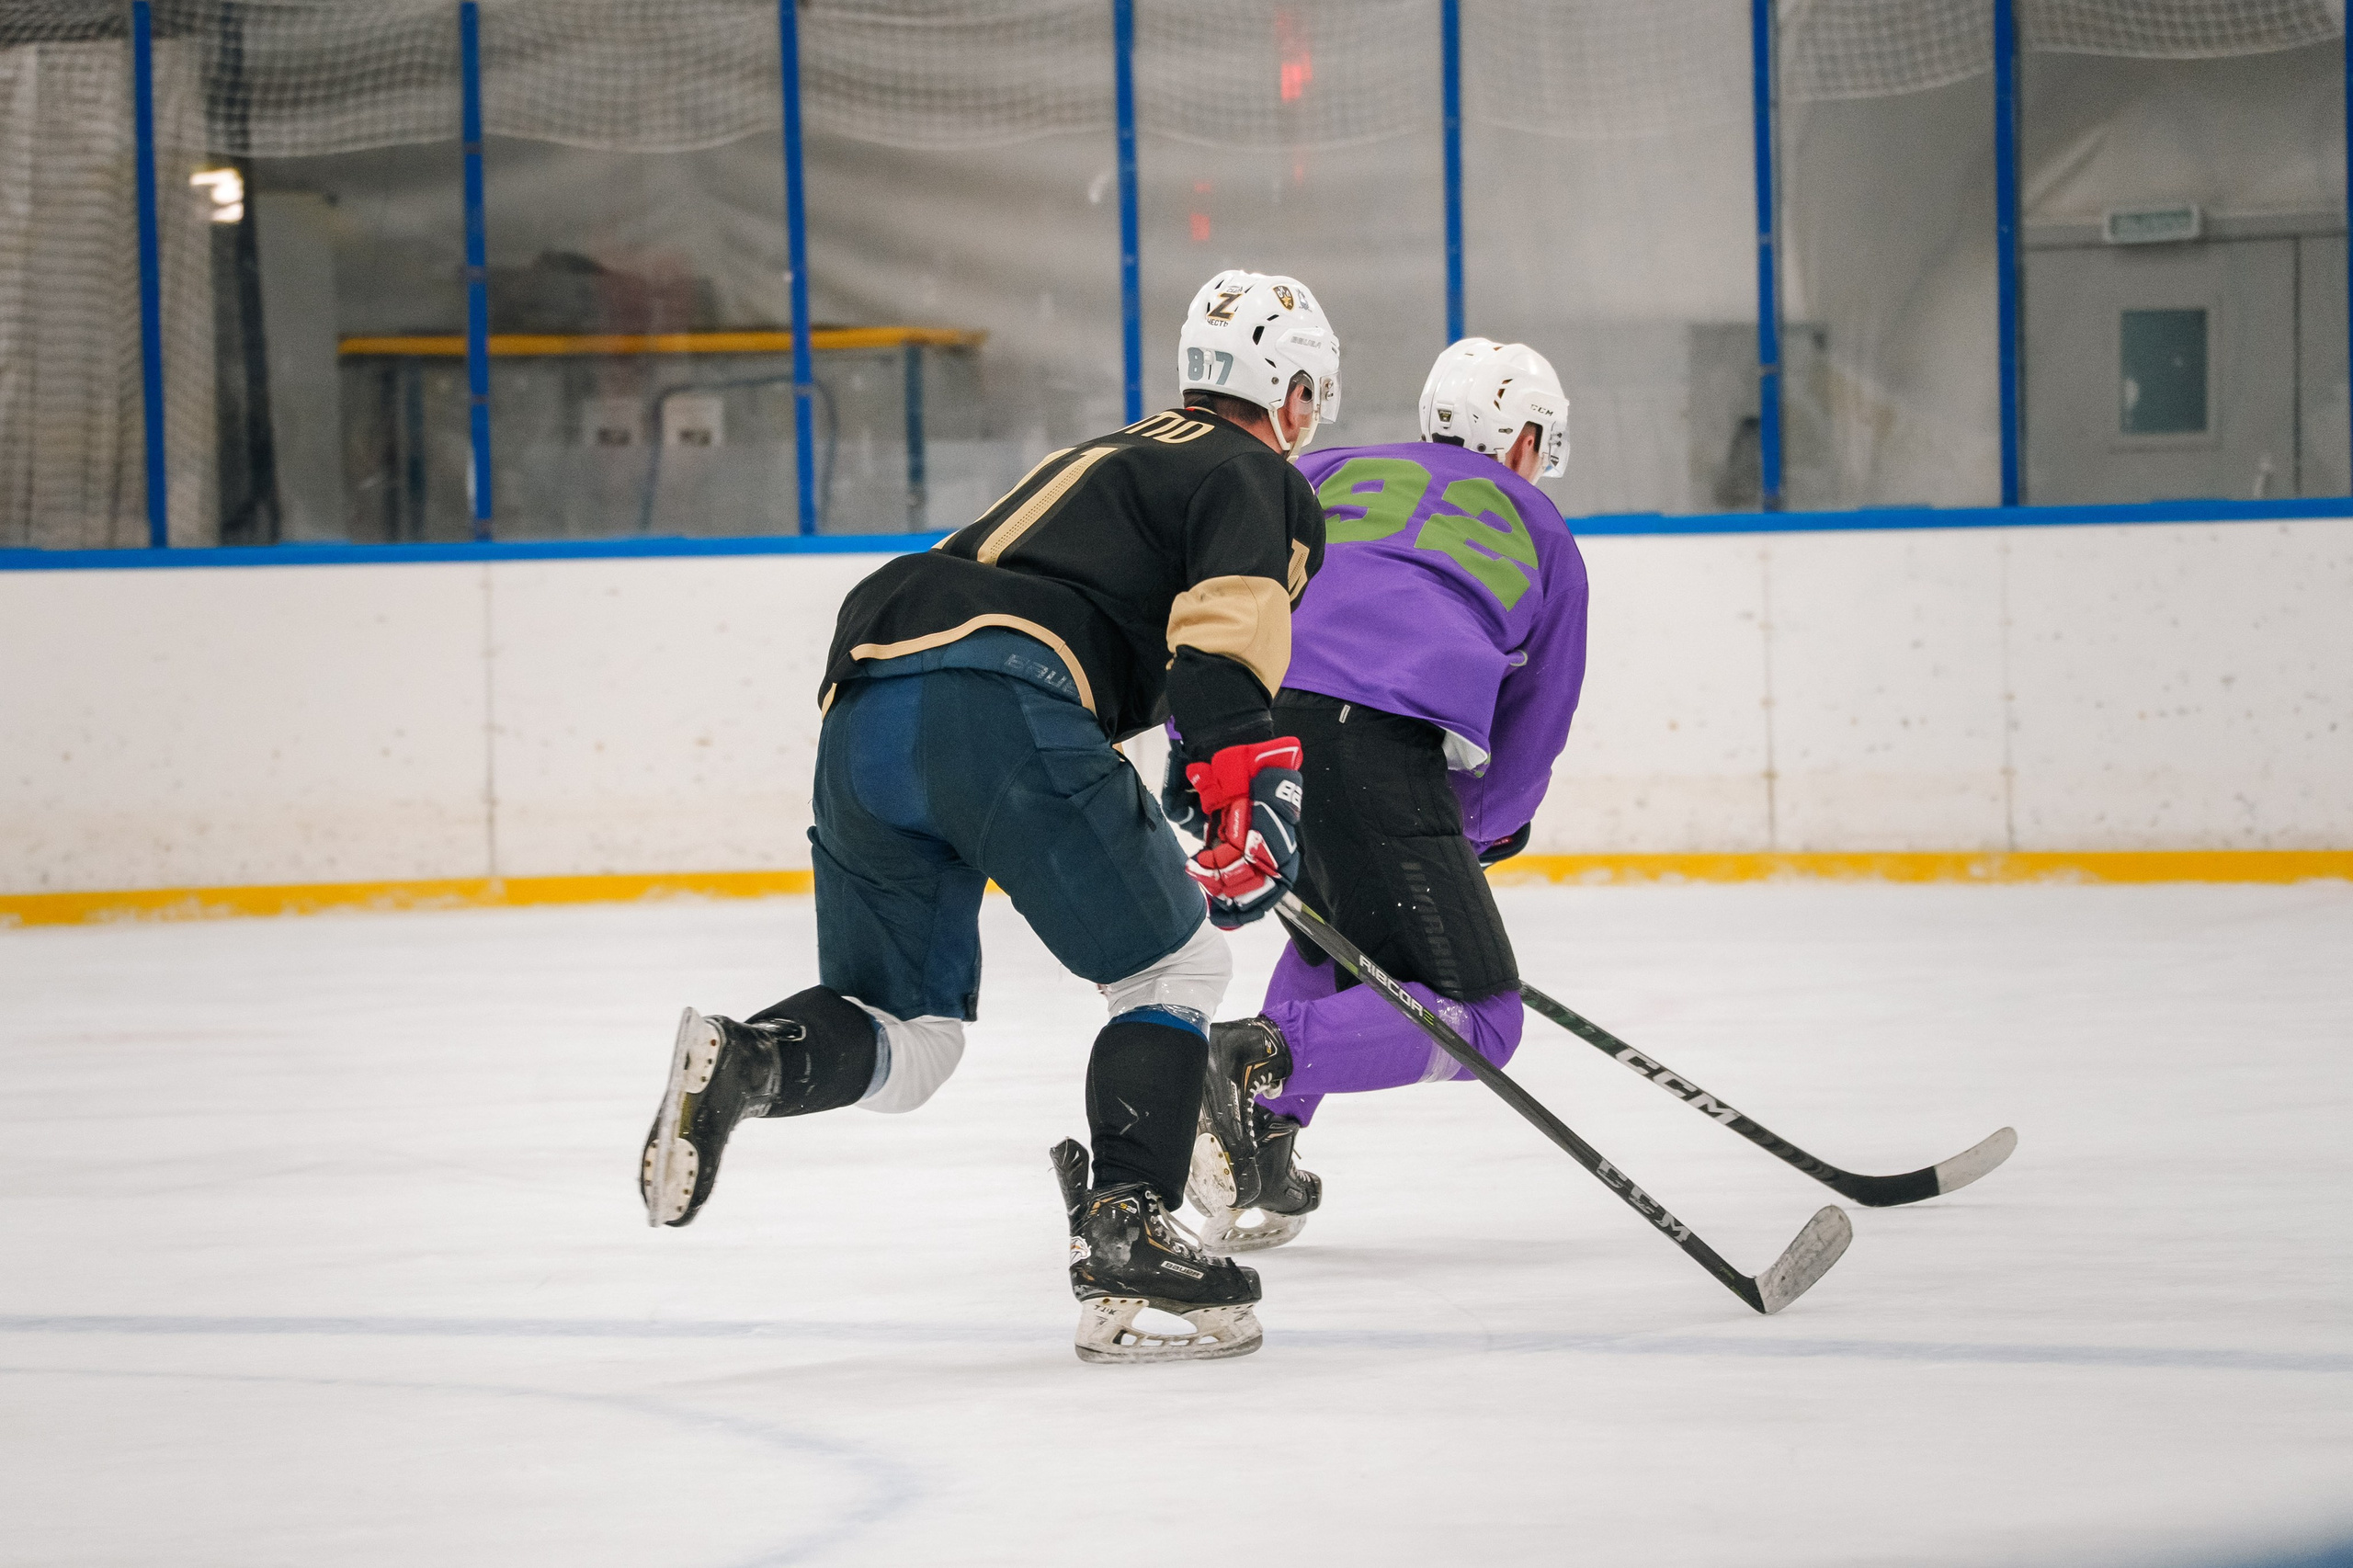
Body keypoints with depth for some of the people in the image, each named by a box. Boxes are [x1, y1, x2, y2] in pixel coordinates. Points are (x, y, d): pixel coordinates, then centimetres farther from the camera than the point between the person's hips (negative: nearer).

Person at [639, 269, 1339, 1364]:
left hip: (861, 714, 7)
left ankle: (743, 1063, -17)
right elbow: (1225, 641, -9)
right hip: (998, 707, -7)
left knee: (905, 1040, 12)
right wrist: (1255, 796, -13)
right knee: (1173, 966, 8)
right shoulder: (1261, 482, 11)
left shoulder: (1108, 460, 38)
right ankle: (1124, 1238, -6)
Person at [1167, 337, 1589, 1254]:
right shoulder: (1546, 542, 30)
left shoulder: (1335, 473, 33)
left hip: (1250, 725, 5)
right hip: (1384, 750, -4)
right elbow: (1531, 737, 32)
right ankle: (1256, 1064, -23)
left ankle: (1258, 1159, 16)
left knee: (1341, 929, 32)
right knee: (1475, 1021, 1)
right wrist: (1479, 832, 50)